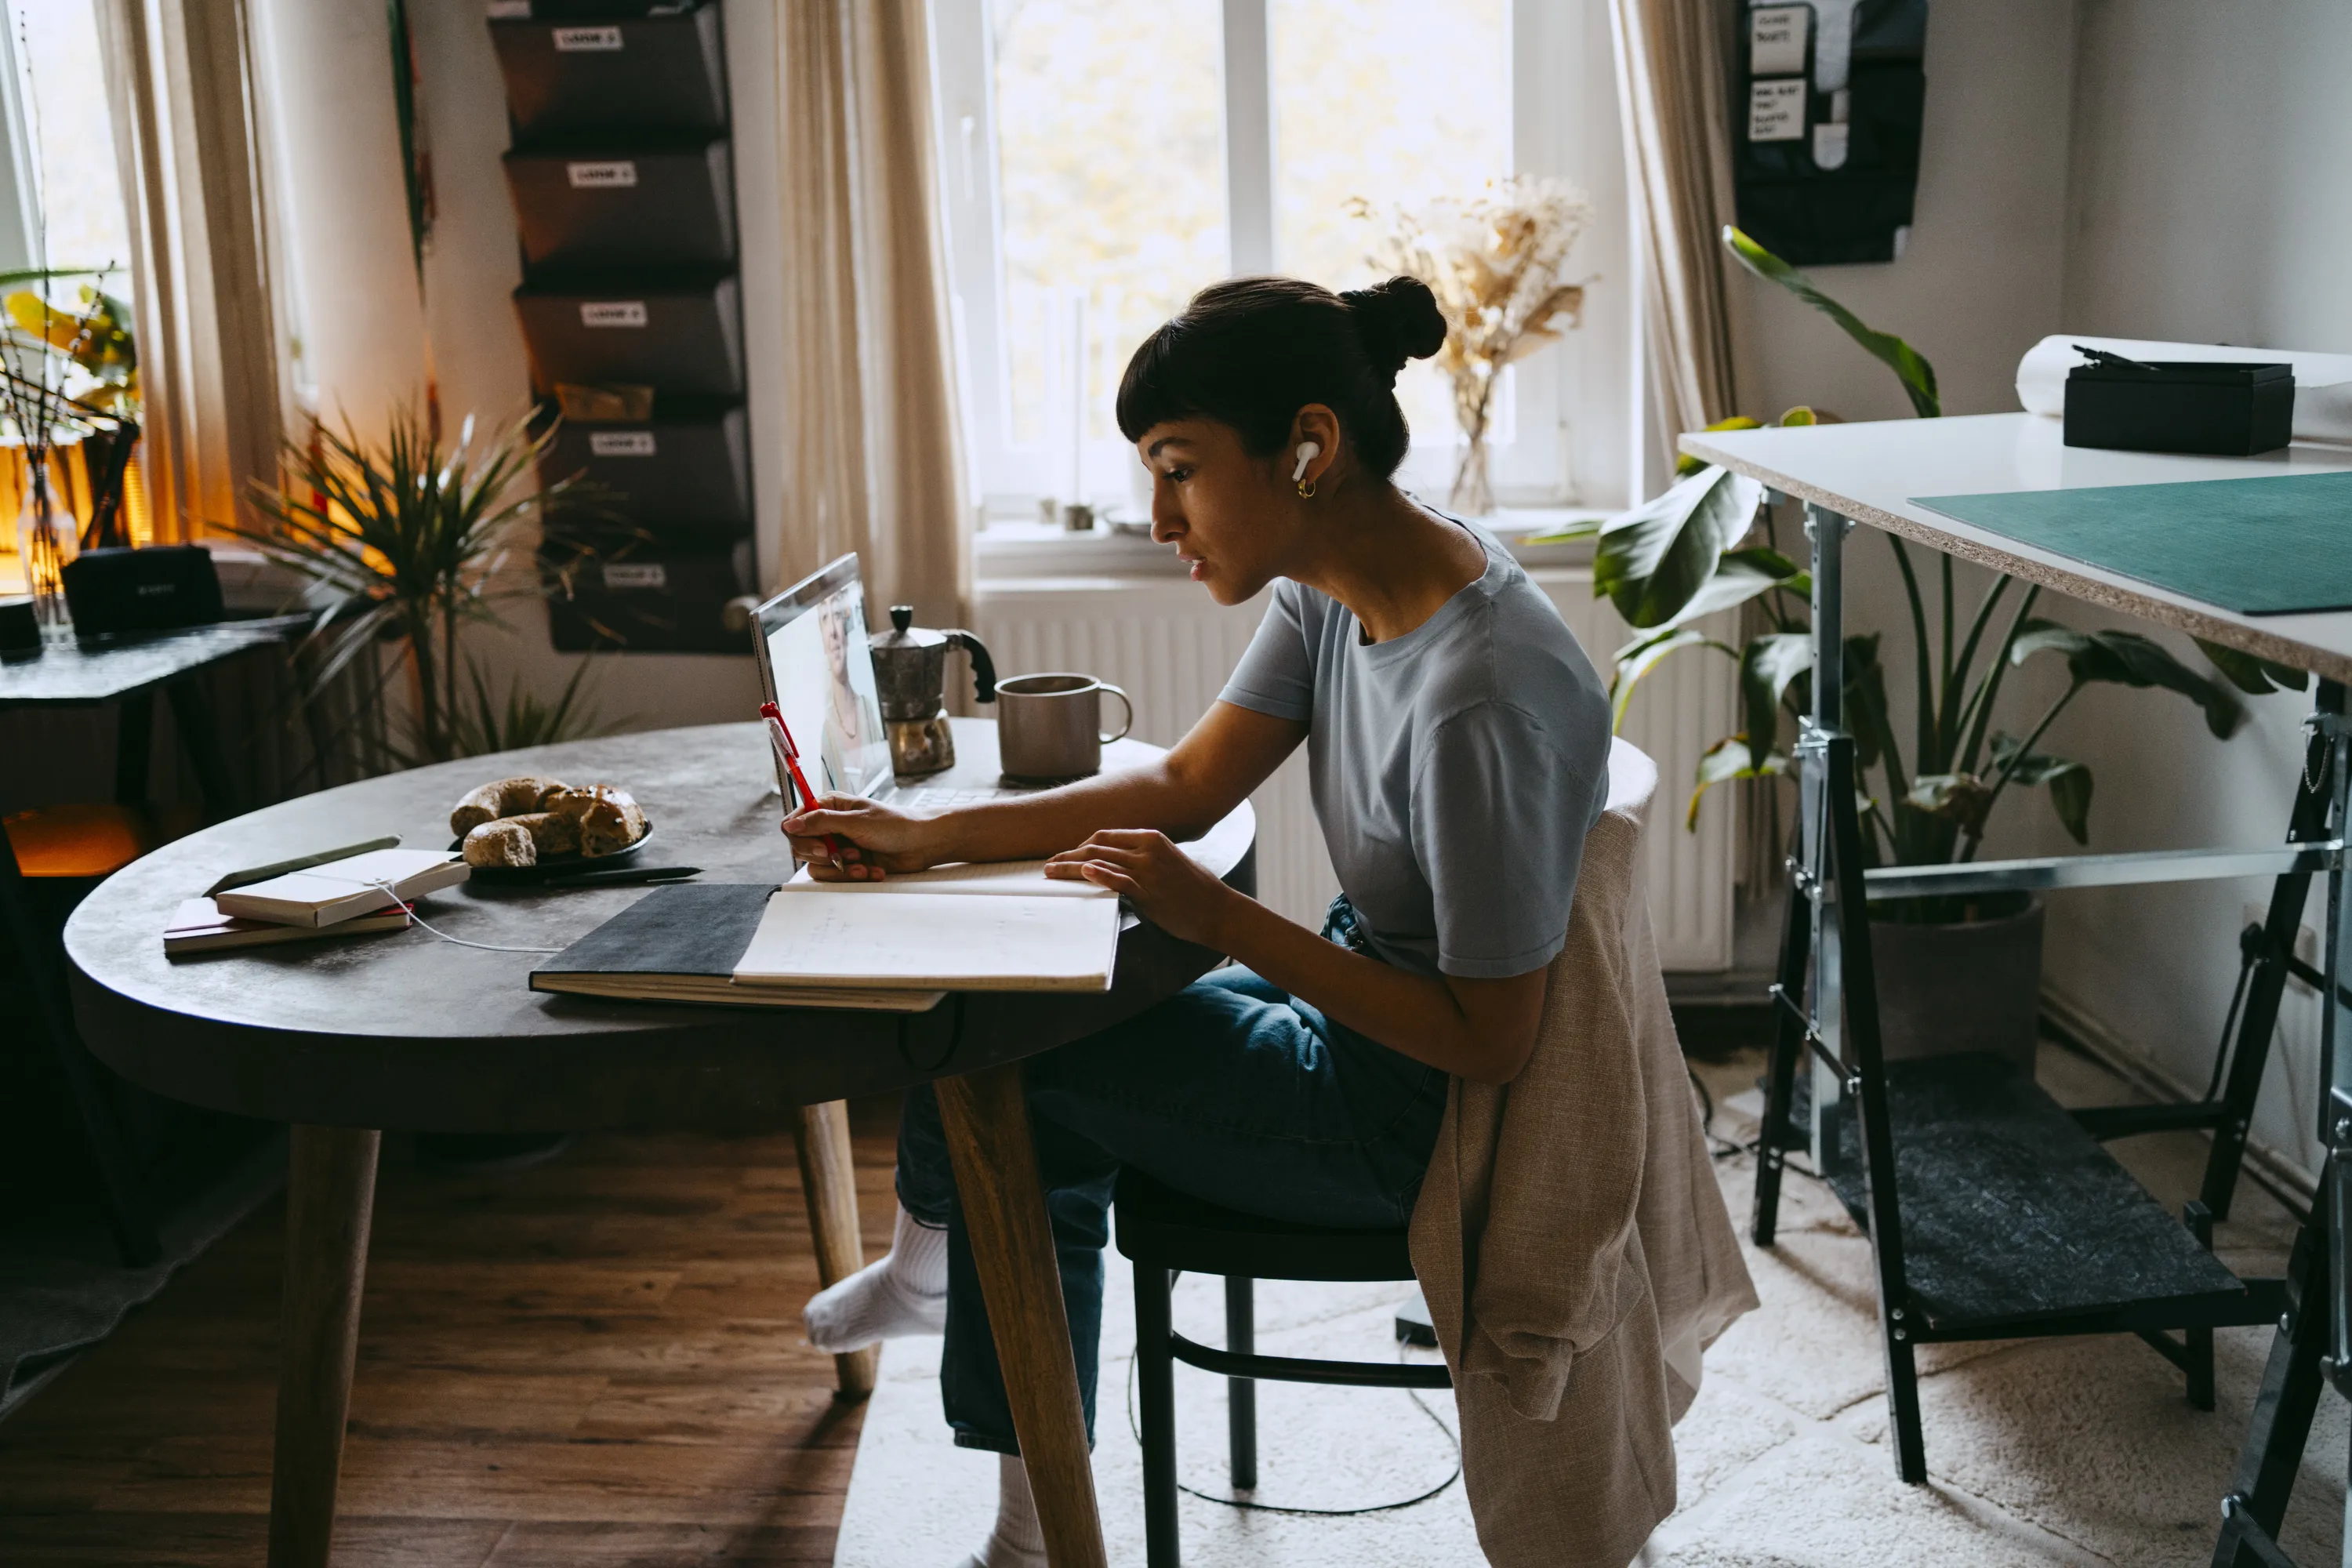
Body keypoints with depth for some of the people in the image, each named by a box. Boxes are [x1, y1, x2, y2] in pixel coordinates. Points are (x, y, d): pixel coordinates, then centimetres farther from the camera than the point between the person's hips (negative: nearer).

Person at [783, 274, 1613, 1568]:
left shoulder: (1481, 700, -33)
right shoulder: (1331, 585, -5)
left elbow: (1489, 1040, -27)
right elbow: (1188, 783, 3)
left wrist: (1219, 919, -27)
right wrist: (927, 837, -5)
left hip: (1406, 1120, -9)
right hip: (1359, 999, 9)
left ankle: (934, 1250, 31)